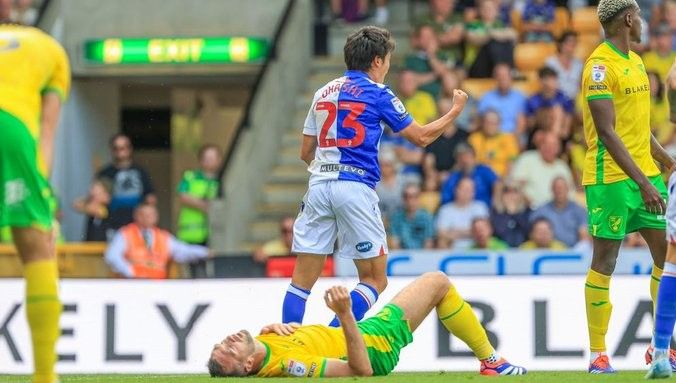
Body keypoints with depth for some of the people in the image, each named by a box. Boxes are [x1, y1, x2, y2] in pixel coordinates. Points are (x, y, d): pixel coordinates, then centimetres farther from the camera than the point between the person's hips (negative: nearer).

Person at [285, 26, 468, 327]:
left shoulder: (323, 93, 16)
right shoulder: (377, 94, 0)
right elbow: (422, 137, 6)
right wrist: (456, 110, 21)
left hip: (318, 186, 5)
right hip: (355, 187, -5)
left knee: (302, 280, 5)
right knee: (375, 280, 4)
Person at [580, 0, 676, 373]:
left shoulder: (636, 62, 15)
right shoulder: (600, 66, -14)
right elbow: (607, 132, -20)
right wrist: (643, 182, -25)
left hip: (644, 173, 9)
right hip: (611, 178, -9)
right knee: (604, 262, -2)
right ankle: (597, 354, 4)